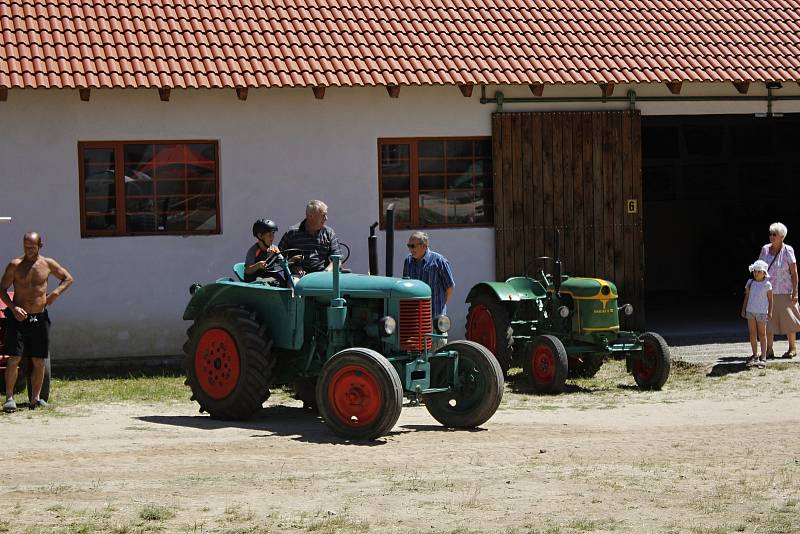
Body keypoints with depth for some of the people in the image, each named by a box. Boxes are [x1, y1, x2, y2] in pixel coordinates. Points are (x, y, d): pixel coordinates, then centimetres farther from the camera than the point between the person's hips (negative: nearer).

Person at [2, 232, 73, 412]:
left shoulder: (48, 264, 6)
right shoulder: (15, 265, 0)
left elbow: (68, 278, 18)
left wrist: (56, 293, 0)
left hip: (40, 318, 3)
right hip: (19, 317, -2)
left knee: (39, 362, 4)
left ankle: (35, 398, 13)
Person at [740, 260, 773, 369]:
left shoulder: (767, 285, -4)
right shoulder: (750, 282, 6)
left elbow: (770, 299, 0)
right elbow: (747, 296, 11)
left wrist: (770, 312, -3)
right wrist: (743, 309, 9)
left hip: (762, 312, -4)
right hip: (750, 311, 4)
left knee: (762, 334, 1)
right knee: (752, 333, 6)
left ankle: (763, 357, 4)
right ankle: (754, 356, 14)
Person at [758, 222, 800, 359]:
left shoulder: (787, 251, -8)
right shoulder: (765, 249, 3)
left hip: (784, 291, -4)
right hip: (767, 291, 4)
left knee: (788, 320, 4)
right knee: (767, 321, 2)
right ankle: (769, 350, 7)